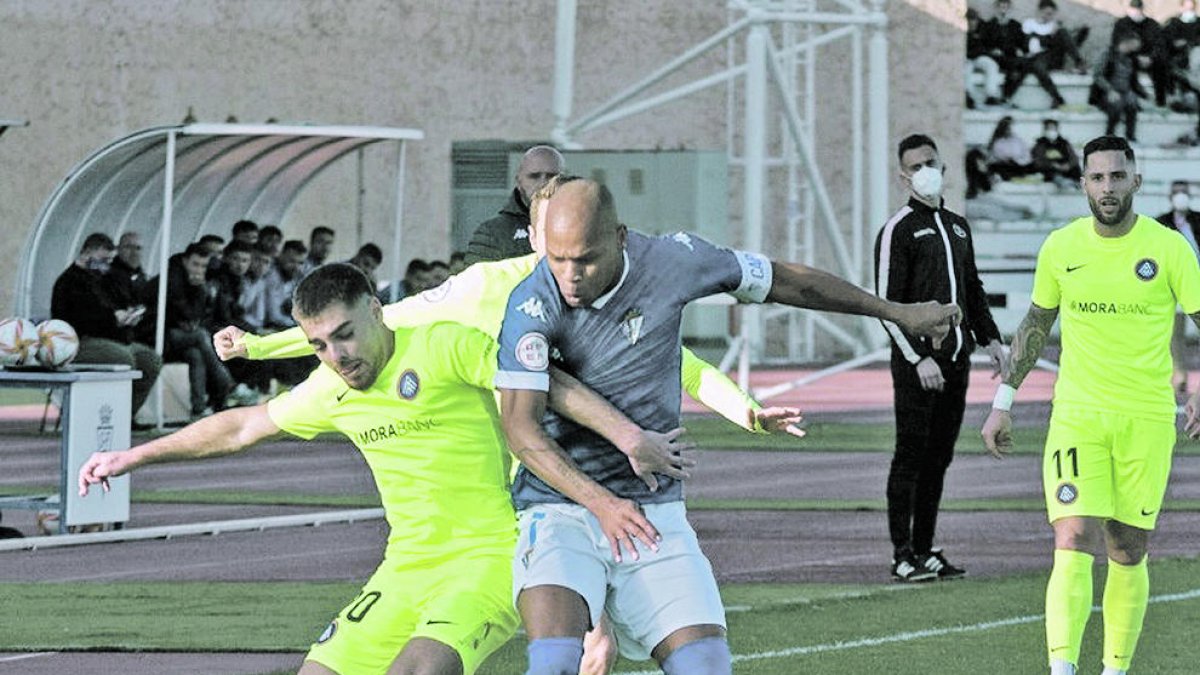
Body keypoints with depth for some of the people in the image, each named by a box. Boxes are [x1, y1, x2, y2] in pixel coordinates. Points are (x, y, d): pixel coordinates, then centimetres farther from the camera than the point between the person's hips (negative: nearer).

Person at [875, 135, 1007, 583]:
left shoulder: (957, 226, 17)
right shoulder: (897, 230, -5)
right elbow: (886, 304, -10)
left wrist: (990, 339, 13)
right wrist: (919, 358, -17)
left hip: (955, 361, 7)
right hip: (916, 363, -7)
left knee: (938, 458, 7)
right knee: (911, 457, -6)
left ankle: (924, 551, 12)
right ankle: (902, 556, -4)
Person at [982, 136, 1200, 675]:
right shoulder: (1060, 248, 2)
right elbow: (1036, 324, 16)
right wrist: (1003, 402, 14)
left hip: (1147, 421, 0)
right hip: (1075, 415, 0)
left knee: (1128, 554, 7)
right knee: (1073, 543, -15)